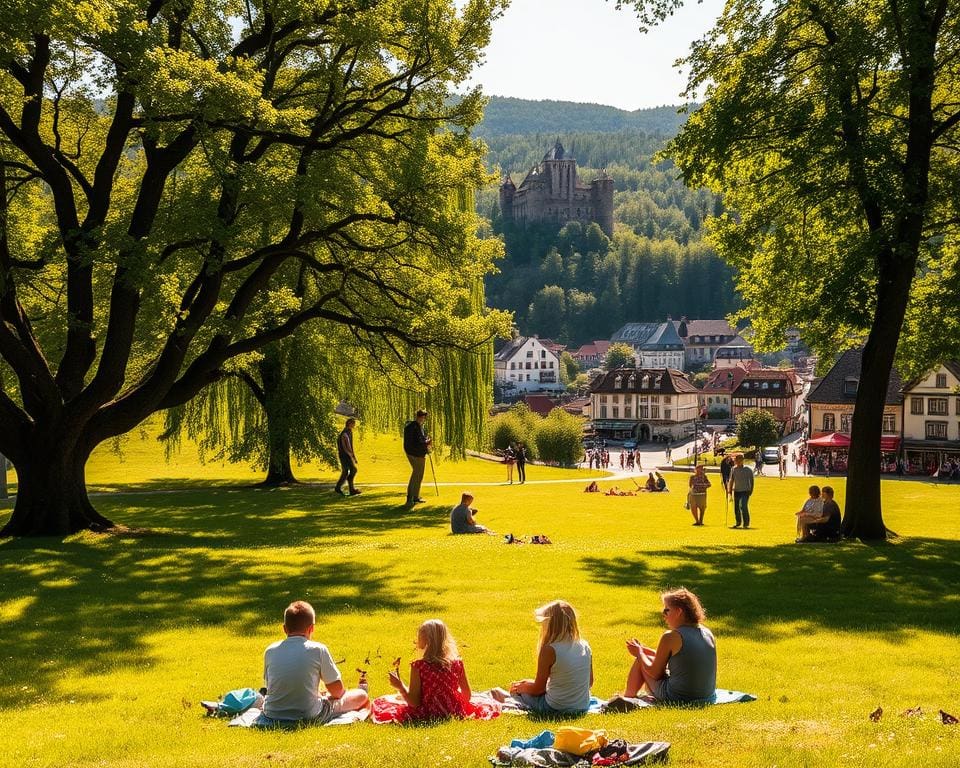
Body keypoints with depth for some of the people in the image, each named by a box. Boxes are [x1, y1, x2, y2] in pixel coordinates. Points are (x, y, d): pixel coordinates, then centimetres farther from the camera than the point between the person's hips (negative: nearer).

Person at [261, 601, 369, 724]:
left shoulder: (270, 651, 1)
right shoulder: (318, 650, -8)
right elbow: (337, 691, -2)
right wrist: (325, 695, 22)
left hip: (272, 715, 3)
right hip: (309, 717, -3)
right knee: (361, 695, 12)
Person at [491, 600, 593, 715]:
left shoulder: (549, 650, -19)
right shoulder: (585, 647, -3)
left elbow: (538, 688, -10)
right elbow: (590, 682, 9)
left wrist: (524, 687, 12)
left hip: (555, 708, -6)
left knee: (518, 689, 22)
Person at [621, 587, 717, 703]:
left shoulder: (671, 637, -16)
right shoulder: (708, 633, 3)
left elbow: (655, 674, -7)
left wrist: (639, 653, 11)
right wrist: (644, 649, 23)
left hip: (677, 697, -7)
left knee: (640, 661, 14)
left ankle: (628, 697, 33)